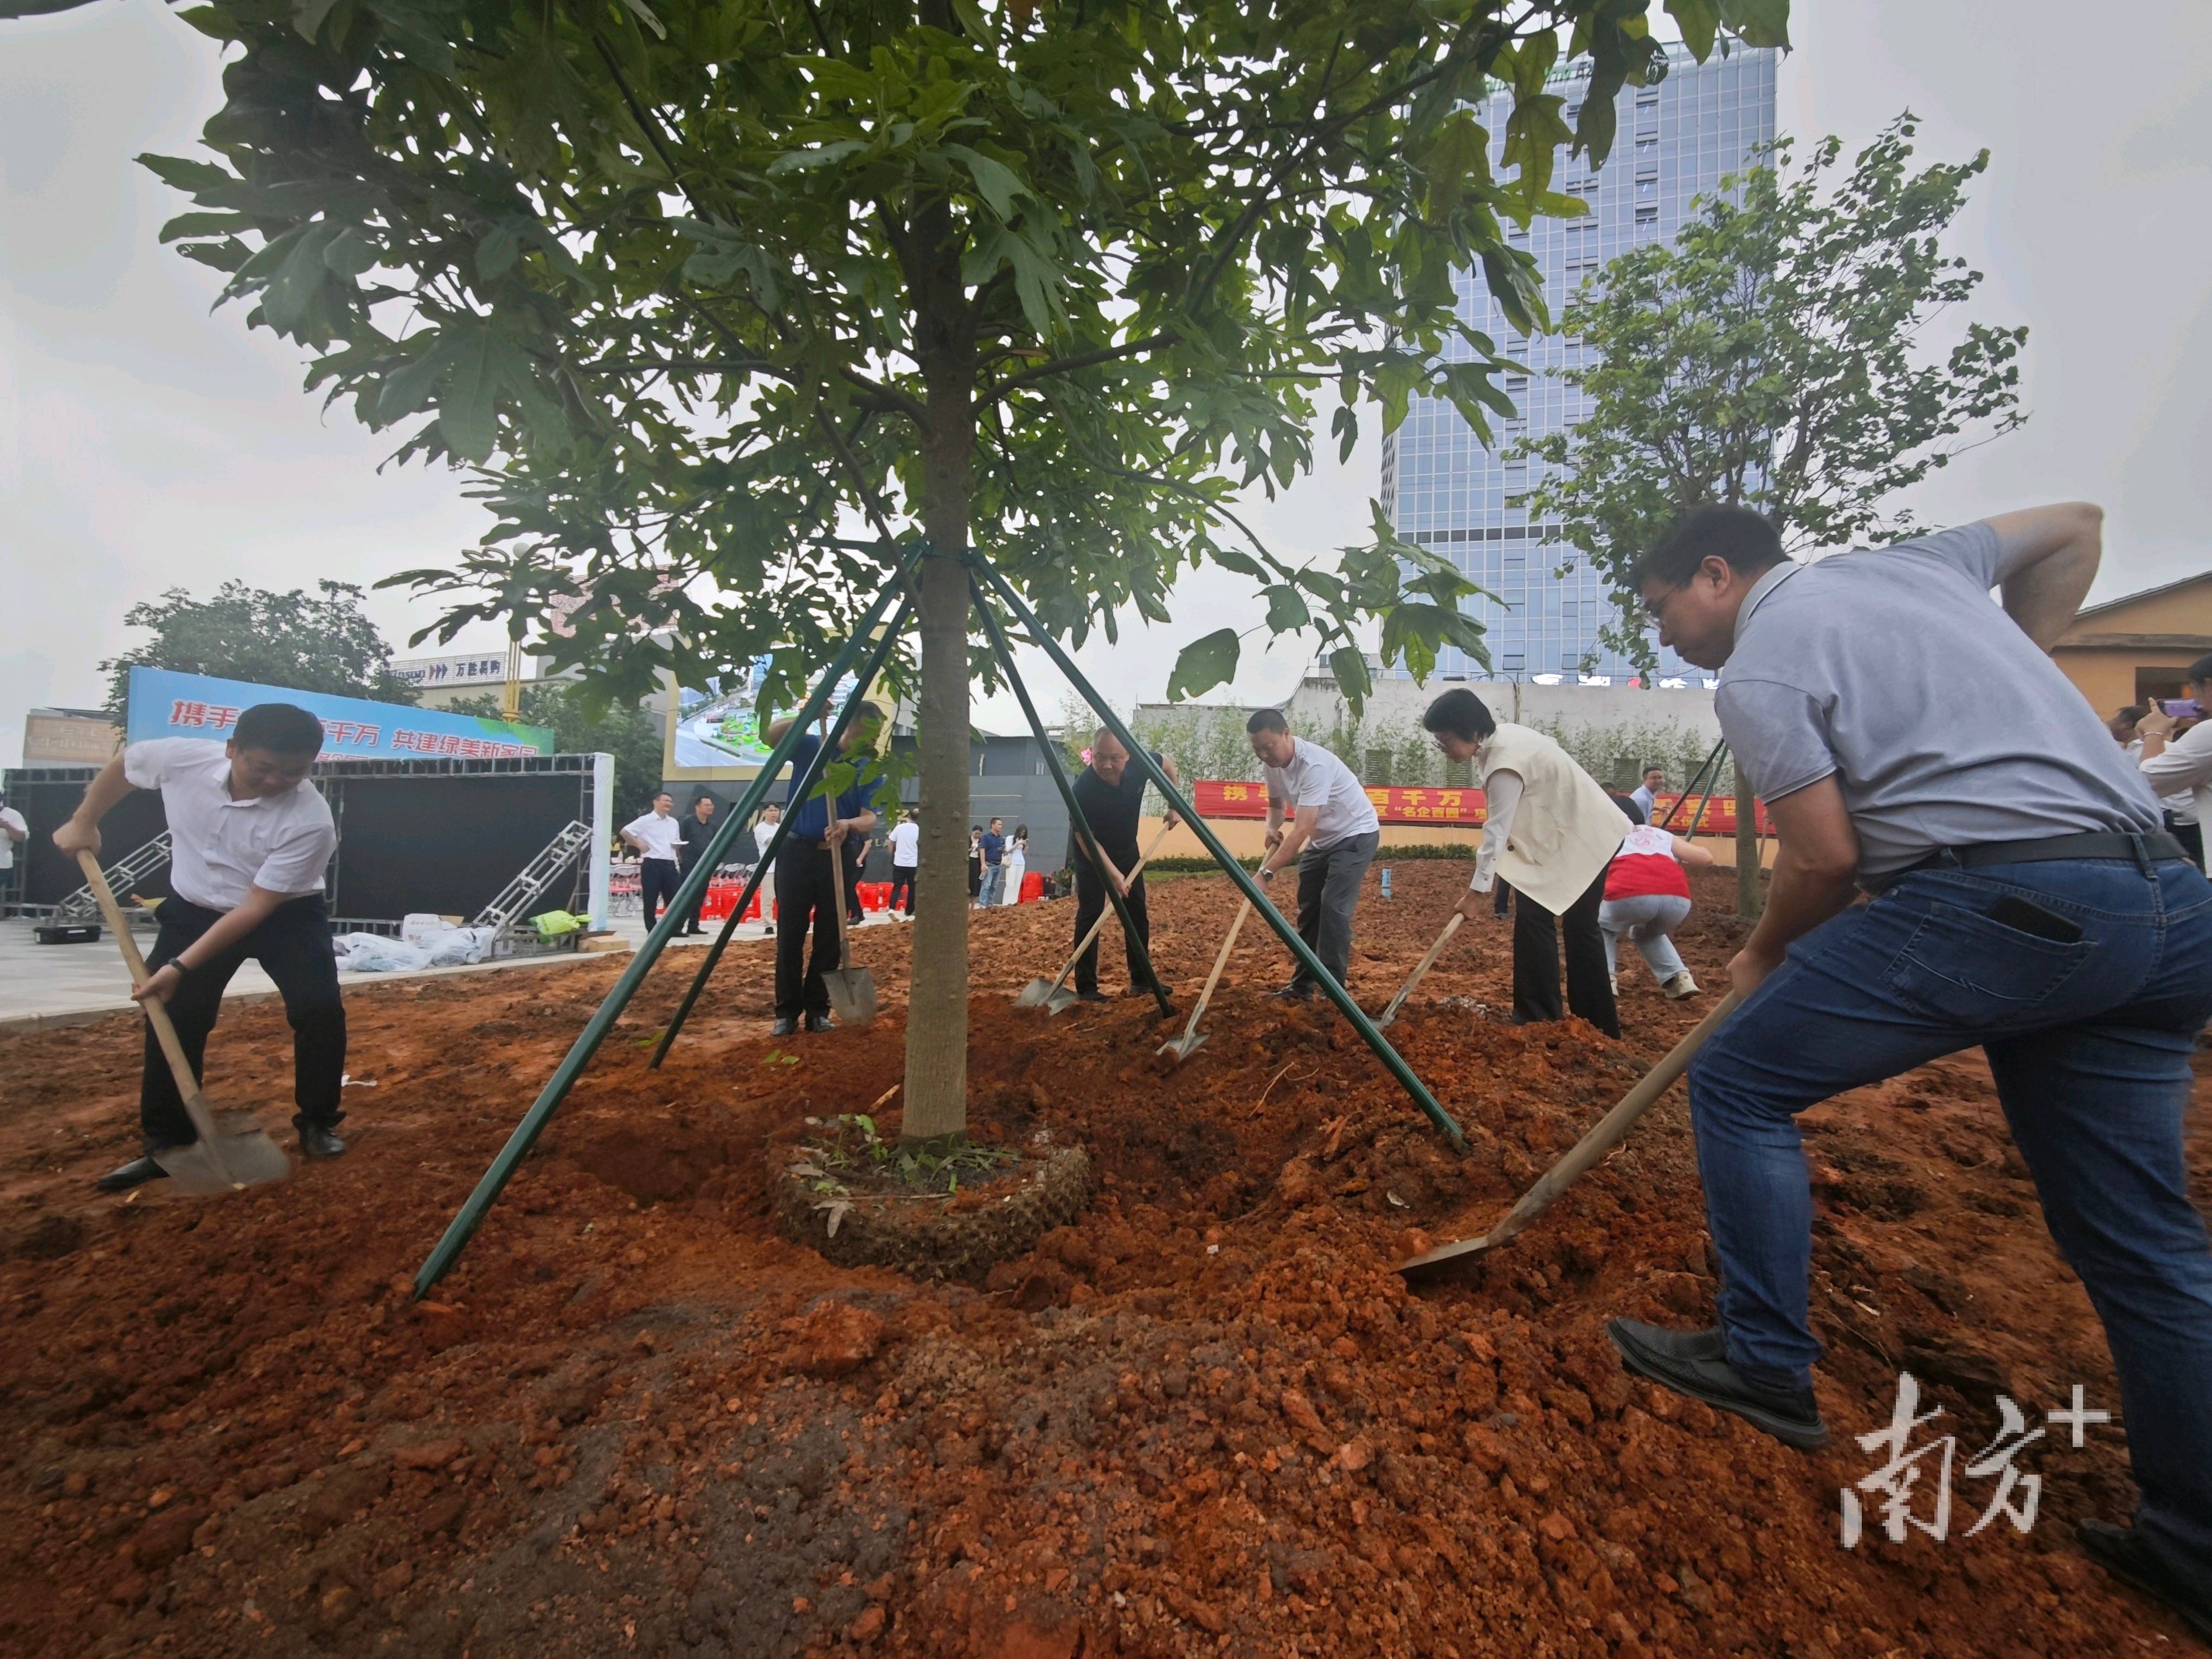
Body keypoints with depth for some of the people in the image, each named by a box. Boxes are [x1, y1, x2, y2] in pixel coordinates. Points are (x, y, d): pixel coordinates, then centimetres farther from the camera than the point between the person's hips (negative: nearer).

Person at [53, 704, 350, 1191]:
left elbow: (256, 907, -28)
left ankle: (317, 1123, 2)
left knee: (320, 1008, -17)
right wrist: (84, 822, 12)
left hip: (285, 914, -3)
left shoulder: (310, 820, -32)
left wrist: (181, 966, -28)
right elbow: (120, 766, 6)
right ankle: (167, 1145, 17)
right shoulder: (180, 758, -22)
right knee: (172, 1018, 1)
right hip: (194, 909, 4)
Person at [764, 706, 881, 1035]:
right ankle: (787, 1010, 9)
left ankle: (818, 1009, 14)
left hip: (837, 857, 2)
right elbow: (771, 735, -13)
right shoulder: (810, 746, 1)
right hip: (796, 850, -1)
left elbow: (869, 818, -7)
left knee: (830, 935, 3)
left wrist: (848, 824, -30)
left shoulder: (870, 770, 3)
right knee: (791, 933, 0)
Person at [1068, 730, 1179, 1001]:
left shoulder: (1138, 766, -24)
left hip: (1126, 847, 5)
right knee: (1090, 914, -11)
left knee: (1137, 912, 5)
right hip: (1090, 852, -5)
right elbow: (1085, 837, -27)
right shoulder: (1083, 788, -35)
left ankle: (1141, 980, 16)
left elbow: (1167, 764, -1)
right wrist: (1113, 873, -32)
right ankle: (1086, 987, -5)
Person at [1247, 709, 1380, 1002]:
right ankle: (1302, 984, 14)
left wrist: (1266, 872, -45)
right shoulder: (1271, 765, -8)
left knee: (1334, 907, -19)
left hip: (1356, 834, -8)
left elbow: (1302, 829, -40)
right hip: (1321, 840, 8)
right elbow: (1277, 805, 11)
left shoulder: (1314, 765, -34)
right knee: (1309, 909, 6)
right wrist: (1272, 829, -12)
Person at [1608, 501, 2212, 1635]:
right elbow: (2073, 529, 36)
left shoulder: (1758, 672, -5)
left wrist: (1766, 957, 9)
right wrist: (2001, 699, 31)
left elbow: (1825, 858, -9)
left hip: (1999, 899, -8)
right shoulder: (1907, 561, 20)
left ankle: (1765, 1362, 8)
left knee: (1738, 1083, 4)